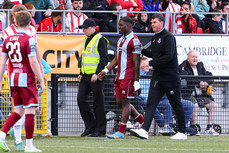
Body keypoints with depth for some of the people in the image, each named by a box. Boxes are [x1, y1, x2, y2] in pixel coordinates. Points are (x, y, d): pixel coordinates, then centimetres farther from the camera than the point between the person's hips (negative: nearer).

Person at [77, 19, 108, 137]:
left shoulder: (100, 40, -10)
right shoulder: (86, 40, 17)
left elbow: (104, 59, -14)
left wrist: (97, 74, -20)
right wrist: (81, 73, 16)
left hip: (96, 76, -9)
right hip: (85, 76, 9)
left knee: (98, 102, -3)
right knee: (81, 99, 2)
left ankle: (101, 130, 2)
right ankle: (90, 125, 12)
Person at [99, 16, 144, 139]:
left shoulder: (134, 41, -11)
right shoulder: (120, 40, 17)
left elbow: (136, 63, -14)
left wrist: (136, 82, -17)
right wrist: (106, 70, 13)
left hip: (128, 77, -9)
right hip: (119, 77, 9)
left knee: (125, 102, -6)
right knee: (120, 102, 10)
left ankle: (121, 132, -4)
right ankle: (143, 122, 24)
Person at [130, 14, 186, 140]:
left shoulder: (168, 37, -11)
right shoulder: (154, 38, 15)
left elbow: (168, 57, -20)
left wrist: (150, 63, -19)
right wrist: (142, 51, 14)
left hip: (170, 76, -8)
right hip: (157, 76, 8)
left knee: (176, 105, 2)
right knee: (151, 103, -6)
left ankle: (182, 132, 11)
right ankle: (144, 130, -16)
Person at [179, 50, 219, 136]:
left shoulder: (200, 66, 18)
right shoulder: (183, 67, -1)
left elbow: (210, 77, 10)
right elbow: (186, 79, -20)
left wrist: (206, 83, -12)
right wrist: (199, 83, -22)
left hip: (201, 96, 7)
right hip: (188, 95, -7)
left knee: (214, 105, -5)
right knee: (195, 105, -34)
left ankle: (209, 128, -2)